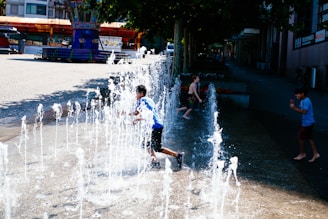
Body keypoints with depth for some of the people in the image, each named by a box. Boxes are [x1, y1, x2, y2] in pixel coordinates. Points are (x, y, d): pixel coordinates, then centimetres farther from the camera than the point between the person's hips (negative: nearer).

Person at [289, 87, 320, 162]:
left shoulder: (306, 101, -21)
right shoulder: (303, 101, 11)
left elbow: (304, 112, -30)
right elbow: (299, 109, 12)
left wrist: (294, 108, -27)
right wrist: (293, 105, -3)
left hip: (307, 123, -10)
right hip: (307, 123, 10)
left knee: (300, 137, 0)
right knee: (309, 138, 14)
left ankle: (302, 154, 14)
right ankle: (315, 154, 18)